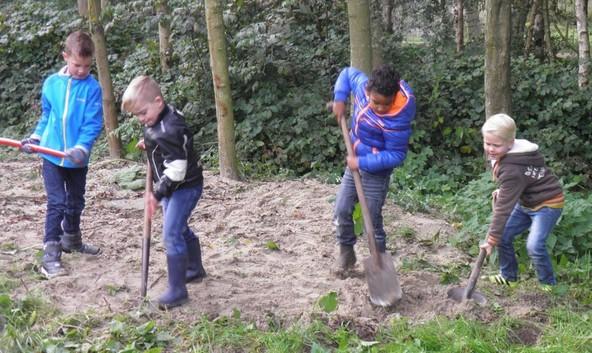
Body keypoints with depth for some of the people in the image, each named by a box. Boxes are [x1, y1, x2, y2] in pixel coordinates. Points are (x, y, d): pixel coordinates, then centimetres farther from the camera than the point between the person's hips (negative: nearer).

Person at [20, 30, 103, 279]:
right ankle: (50, 255, -4)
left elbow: (93, 124, -14)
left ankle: (71, 240, 40)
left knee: (75, 202, 18)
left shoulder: (92, 88, -9)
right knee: (56, 204, -7)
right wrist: (35, 138, 4)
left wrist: (81, 148, -28)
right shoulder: (51, 83, -1)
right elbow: (46, 116, 13)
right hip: (51, 156, 0)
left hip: (78, 159, 0)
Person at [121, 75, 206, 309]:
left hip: (185, 187, -10)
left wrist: (158, 194, -22)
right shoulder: (157, 120, 2)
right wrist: (149, 145, 6)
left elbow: (176, 169, -29)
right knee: (180, 229, 23)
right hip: (173, 187, 10)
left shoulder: (169, 130, -29)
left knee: (171, 235, -11)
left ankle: (177, 290, -4)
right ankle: (195, 269, 42)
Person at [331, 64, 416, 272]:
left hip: (377, 169, -6)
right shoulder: (363, 84, -15)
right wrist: (339, 98, -7)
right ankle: (346, 253, 28)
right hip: (356, 161, 6)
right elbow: (348, 73, 8)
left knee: (371, 221, -2)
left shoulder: (398, 116, -31)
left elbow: (396, 155, -25)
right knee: (341, 212, 9)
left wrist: (362, 163, -25)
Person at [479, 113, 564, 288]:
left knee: (534, 245, -22)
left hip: (547, 203, -10)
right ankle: (508, 275, 24)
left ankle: (548, 284, 0)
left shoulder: (512, 169, -34)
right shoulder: (511, 154, -7)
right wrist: (502, 192, 3)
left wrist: (492, 239, -28)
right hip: (526, 202, 10)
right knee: (504, 235, 5)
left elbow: (503, 208, -32)